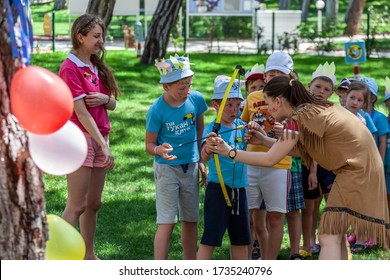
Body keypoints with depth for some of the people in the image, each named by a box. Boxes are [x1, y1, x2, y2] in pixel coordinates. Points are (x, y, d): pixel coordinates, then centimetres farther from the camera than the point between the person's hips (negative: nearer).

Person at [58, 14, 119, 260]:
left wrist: (104, 98, -12)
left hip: (99, 137, 8)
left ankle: (89, 256, 22)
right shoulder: (71, 68, -13)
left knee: (94, 203, 13)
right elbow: (81, 112, -18)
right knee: (77, 205, -9)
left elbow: (112, 104, 13)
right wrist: (104, 146, -20)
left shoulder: (97, 67, 13)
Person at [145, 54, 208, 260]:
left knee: (191, 220, 12)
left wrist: (202, 162, 11)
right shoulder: (157, 111, -18)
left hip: (190, 167, 5)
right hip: (167, 168, -5)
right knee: (167, 222, -8)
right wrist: (159, 150, -32)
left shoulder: (196, 99, -6)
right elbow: (149, 144, -9)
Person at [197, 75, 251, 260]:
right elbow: (205, 156, -27)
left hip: (239, 189, 6)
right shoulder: (211, 129, -11)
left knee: (241, 238, 14)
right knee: (210, 239, -7)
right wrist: (208, 149, -49)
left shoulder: (242, 126, 6)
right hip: (217, 189, -6)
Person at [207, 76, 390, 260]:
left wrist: (228, 151, -10)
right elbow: (298, 150, 16)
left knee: (329, 237, -13)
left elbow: (270, 159, -18)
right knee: (336, 235, 15)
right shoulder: (314, 108, 10)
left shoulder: (300, 118, -17)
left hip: (356, 171, -10)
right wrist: (264, 140, 14)